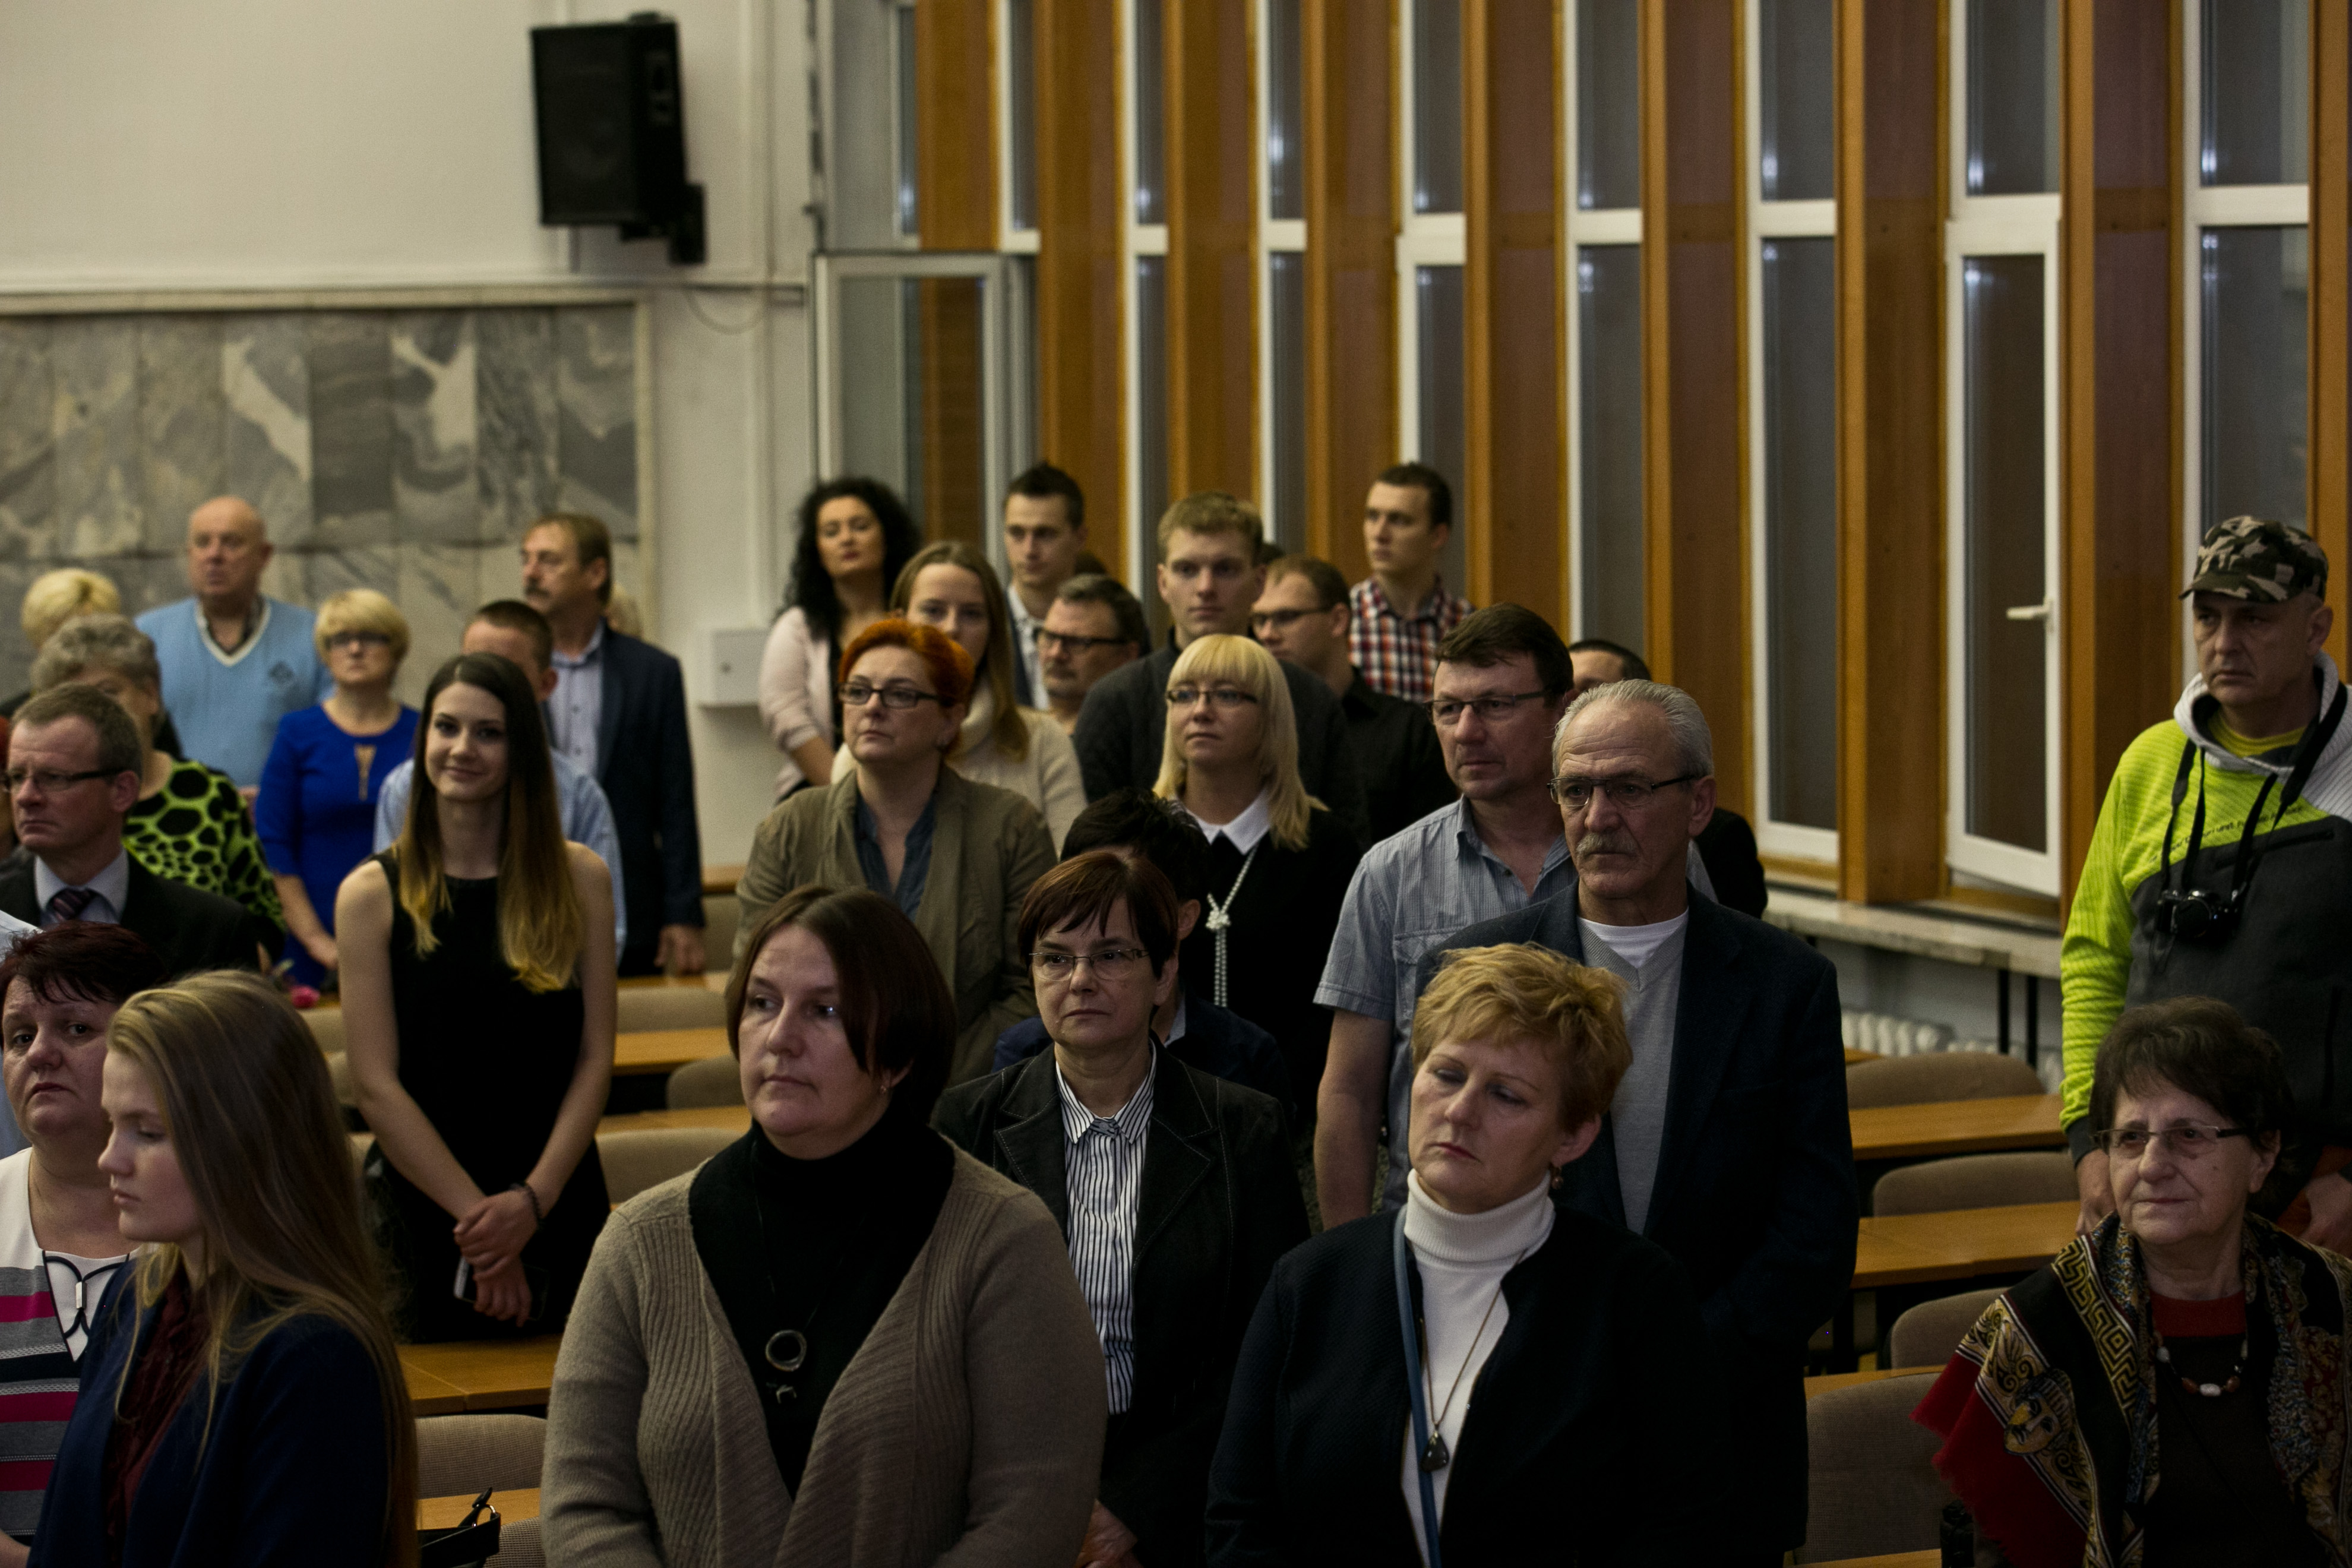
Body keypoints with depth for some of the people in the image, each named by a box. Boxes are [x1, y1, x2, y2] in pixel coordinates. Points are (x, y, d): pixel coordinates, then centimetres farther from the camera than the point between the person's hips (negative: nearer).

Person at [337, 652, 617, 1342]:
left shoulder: (578, 880, 4)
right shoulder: (373, 894, -1)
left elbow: (594, 1059, 1)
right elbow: (376, 1083, -6)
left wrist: (531, 1201, -11)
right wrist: (477, 1215, -12)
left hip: (560, 1202, 2)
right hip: (422, 1204, -2)